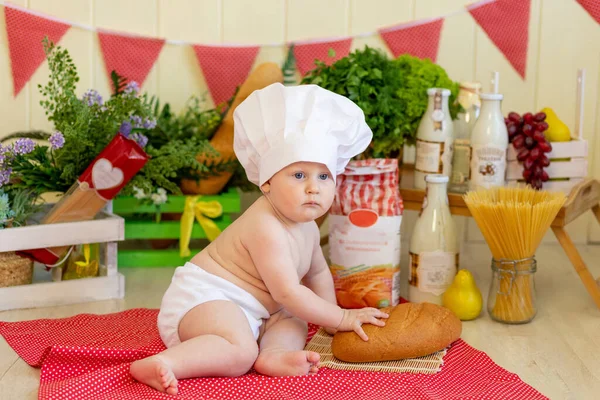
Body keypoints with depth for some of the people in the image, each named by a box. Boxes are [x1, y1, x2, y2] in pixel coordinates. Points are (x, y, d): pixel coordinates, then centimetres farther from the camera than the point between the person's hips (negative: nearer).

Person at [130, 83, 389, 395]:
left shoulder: (306, 226, 8)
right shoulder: (266, 228, -22)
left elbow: (318, 273, 26)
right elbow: (288, 292, -23)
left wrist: (330, 318, 17)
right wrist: (341, 318, -14)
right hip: (202, 298, -10)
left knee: (294, 322, 7)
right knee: (240, 353, -31)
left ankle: (273, 355, -21)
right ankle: (162, 364, -34)